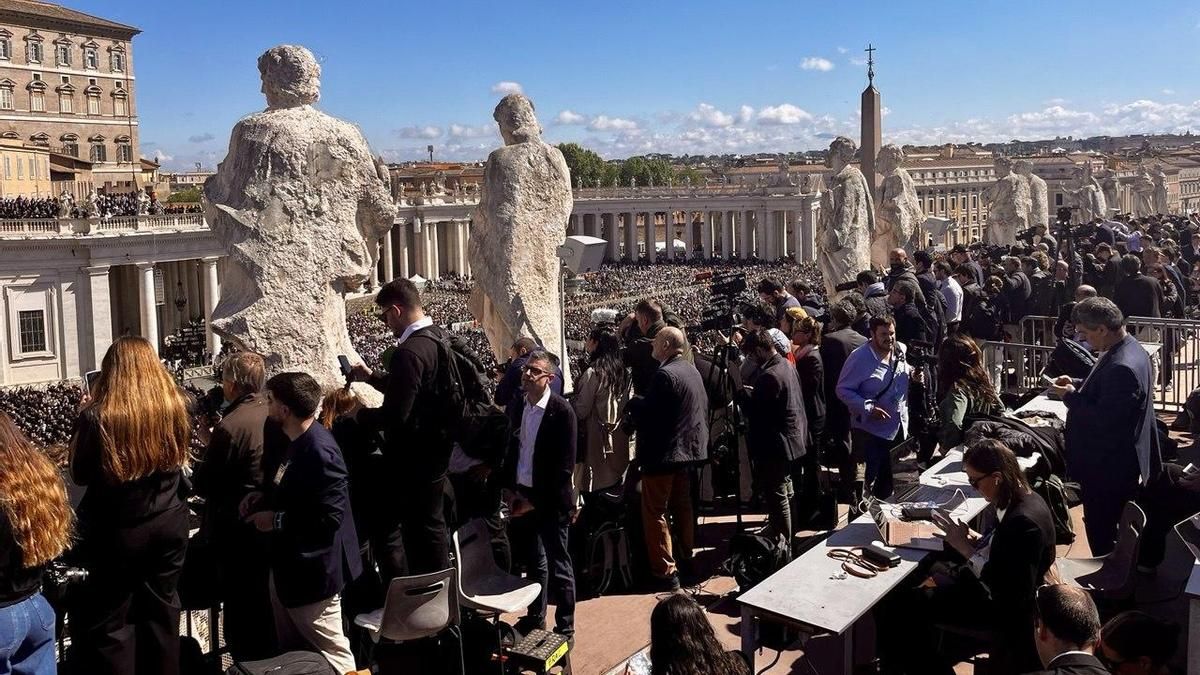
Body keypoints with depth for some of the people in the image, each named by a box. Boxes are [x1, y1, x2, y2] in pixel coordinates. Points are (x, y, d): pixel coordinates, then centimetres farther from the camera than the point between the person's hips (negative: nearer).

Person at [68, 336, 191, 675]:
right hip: (168, 524, 4)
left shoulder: (97, 415, -17)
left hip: (116, 531, -3)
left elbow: (80, 474, -2)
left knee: (111, 621, 11)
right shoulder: (176, 406, -7)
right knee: (161, 611, 18)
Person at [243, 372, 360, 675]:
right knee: (291, 650, 23)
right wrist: (265, 497, 4)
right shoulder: (297, 441, 5)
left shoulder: (320, 452, -26)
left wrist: (277, 520, -20)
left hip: (311, 573, -10)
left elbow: (329, 516, -29)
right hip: (288, 565, 10)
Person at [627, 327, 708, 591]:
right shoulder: (692, 371, 8)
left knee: (655, 512, -2)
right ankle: (686, 558, 35)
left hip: (663, 452, -10)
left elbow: (647, 412, -21)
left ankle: (665, 572, -1)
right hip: (689, 448, 10)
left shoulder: (665, 374, -21)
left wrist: (631, 402, -4)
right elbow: (704, 408, 15)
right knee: (682, 506, 22)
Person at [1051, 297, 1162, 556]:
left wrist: (1071, 397, -18)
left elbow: (1105, 420, -29)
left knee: (1101, 534, 4)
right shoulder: (1129, 348, 4)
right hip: (1122, 460, 11)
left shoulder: (1122, 367, -30)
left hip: (1108, 468, -11)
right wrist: (1077, 384, 5)